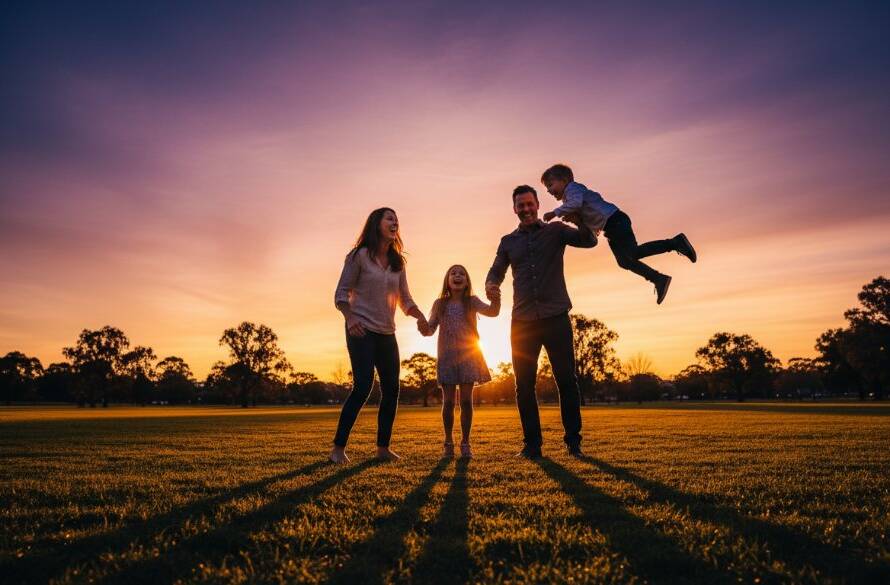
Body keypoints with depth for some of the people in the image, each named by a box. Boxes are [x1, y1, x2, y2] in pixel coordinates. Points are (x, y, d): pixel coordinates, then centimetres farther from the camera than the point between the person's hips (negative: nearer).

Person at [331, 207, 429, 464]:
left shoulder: (397, 263, 12)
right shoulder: (360, 256, -4)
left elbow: (405, 300, 12)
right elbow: (341, 294, -5)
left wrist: (420, 317, -7)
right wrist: (350, 318, -22)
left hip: (387, 334, 6)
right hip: (362, 331, -6)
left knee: (391, 389, 4)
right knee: (363, 387, -14)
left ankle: (383, 447, 17)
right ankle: (338, 448, -2)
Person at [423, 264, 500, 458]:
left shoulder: (472, 301, 1)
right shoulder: (440, 304, 4)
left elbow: (492, 312, -15)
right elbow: (431, 329, 2)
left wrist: (495, 300, -37)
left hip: (468, 355, -1)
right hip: (446, 357, 1)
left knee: (466, 400, 1)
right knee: (448, 401, 4)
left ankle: (465, 443, 12)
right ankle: (448, 443, 16)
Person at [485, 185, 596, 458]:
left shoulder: (555, 231, 7)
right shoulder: (508, 241, 15)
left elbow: (588, 241, -6)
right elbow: (496, 270, 13)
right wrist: (490, 284, -11)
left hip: (556, 317, -2)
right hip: (523, 321, 3)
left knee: (566, 380, -1)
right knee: (524, 385, 4)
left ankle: (573, 440, 10)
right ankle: (532, 443, 14)